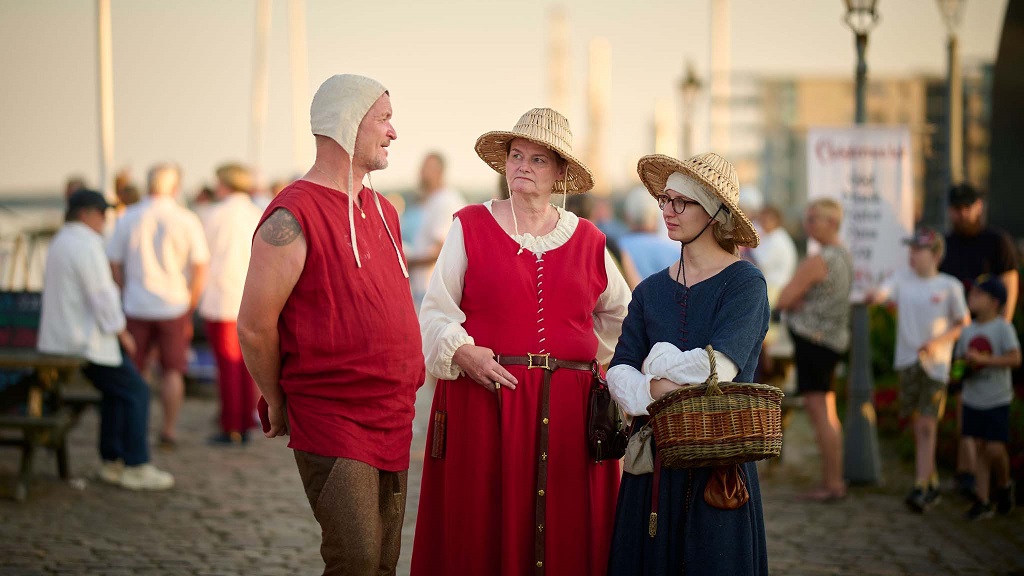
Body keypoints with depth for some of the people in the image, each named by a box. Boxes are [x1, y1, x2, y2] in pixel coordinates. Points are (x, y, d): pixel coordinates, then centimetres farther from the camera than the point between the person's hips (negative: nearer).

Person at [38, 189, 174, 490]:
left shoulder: (60, 242, 15)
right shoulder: (87, 245, -17)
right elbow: (101, 295, -20)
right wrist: (122, 333, -8)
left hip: (60, 338, 10)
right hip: (86, 340, -10)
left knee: (116, 391, 21)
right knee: (136, 392, -2)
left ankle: (111, 462, 22)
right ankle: (136, 467, -1)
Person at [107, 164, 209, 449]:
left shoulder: (128, 219, -2)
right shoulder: (186, 220, -5)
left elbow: (114, 264, 1)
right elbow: (200, 267, -5)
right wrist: (190, 305, 6)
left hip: (136, 306, 1)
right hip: (174, 307, -1)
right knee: (172, 371, 9)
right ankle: (169, 429, 9)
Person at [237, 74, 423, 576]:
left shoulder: (384, 213, 14)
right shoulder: (293, 218, -13)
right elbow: (254, 327, -10)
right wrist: (279, 404, 1)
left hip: (393, 422, 8)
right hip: (331, 426, -8)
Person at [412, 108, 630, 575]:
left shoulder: (587, 240, 11)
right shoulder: (470, 226, 4)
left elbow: (618, 312, 25)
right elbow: (435, 312, 1)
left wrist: (590, 354, 14)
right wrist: (462, 352, -15)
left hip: (567, 406, 2)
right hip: (484, 395, -2)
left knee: (565, 531, 1)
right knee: (481, 528, -3)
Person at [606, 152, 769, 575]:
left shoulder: (744, 283, -5)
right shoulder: (651, 290, 11)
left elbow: (720, 367, -17)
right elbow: (619, 373, 2)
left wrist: (657, 361, -3)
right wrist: (653, 390, -18)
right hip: (654, 458, 5)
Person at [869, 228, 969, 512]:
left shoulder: (950, 286, -1)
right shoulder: (902, 281, 5)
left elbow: (963, 323, 3)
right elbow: (880, 294, -10)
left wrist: (938, 342, -10)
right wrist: (872, 296, -33)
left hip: (936, 364, -3)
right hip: (908, 361, 3)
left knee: (927, 427, -9)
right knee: (919, 426, 9)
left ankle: (920, 489, -11)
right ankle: (932, 481, 23)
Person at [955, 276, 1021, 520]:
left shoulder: (1002, 328, -10)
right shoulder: (968, 331, 7)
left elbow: (1015, 358, -18)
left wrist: (983, 360, -24)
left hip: (996, 400, -5)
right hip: (972, 399, 5)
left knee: (994, 448, -8)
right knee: (979, 447, 5)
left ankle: (1004, 486, 20)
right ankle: (982, 501, 10)